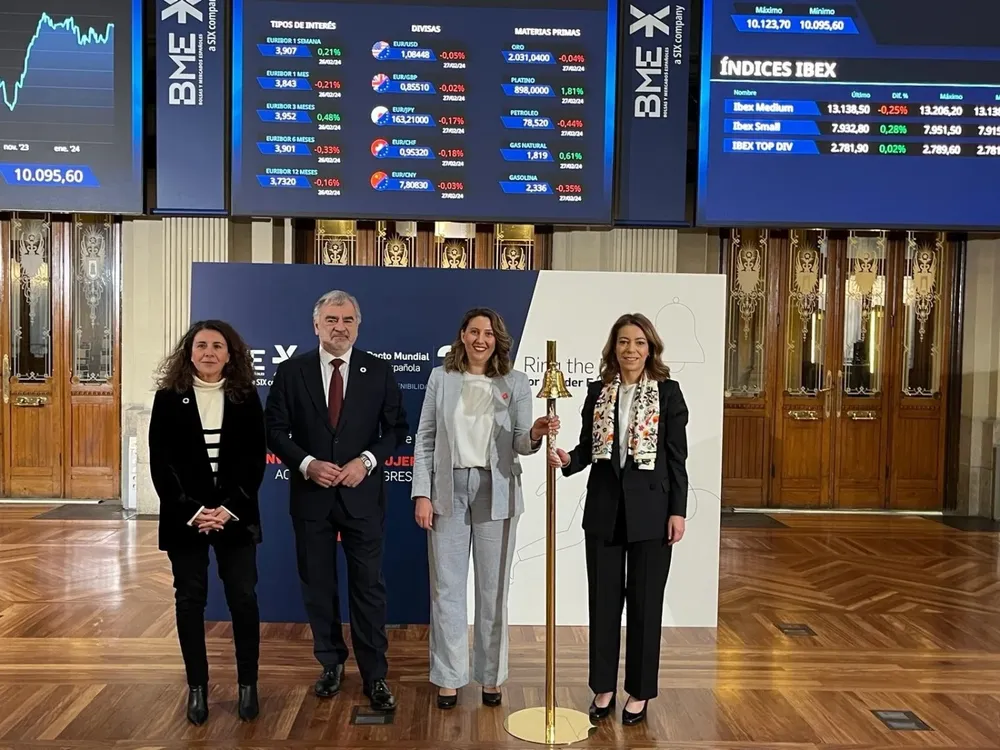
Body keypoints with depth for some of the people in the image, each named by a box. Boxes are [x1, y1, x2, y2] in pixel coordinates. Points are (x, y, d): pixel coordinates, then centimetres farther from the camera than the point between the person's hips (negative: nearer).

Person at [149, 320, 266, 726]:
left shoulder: (246, 398, 2)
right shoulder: (168, 398, 0)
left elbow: (255, 459, -1)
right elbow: (160, 463, -3)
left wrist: (230, 508, -12)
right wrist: (191, 511, -13)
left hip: (235, 515, 0)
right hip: (185, 516, 0)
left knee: (243, 598, 1)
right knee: (189, 601, 6)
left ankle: (248, 685, 14)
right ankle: (197, 687, 18)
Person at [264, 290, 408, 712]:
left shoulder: (379, 372, 0)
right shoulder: (291, 372, 1)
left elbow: (396, 427, 2)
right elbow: (275, 428, 1)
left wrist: (367, 460, -13)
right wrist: (307, 463, -14)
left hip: (362, 494, -1)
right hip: (311, 495, 1)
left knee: (368, 586, 2)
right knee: (318, 585, 12)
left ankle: (375, 675, 13)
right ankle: (331, 663, 30)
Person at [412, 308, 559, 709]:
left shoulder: (516, 382, 3)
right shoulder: (440, 378, 3)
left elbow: (519, 445, 1)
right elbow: (424, 439, 3)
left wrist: (535, 435, -22)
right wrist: (422, 494, -4)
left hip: (496, 493, 0)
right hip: (449, 490, 0)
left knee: (493, 589, 8)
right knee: (446, 587, 6)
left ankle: (490, 676, 23)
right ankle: (449, 677, 20)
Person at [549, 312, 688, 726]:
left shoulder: (668, 392, -2)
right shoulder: (597, 391, 6)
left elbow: (677, 457, -3)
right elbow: (588, 446, 8)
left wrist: (678, 511, -8)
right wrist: (569, 460, -14)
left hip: (650, 509, -3)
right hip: (604, 508, 3)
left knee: (645, 602, 6)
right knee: (603, 599, 9)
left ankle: (639, 692, 20)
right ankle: (603, 688, 23)